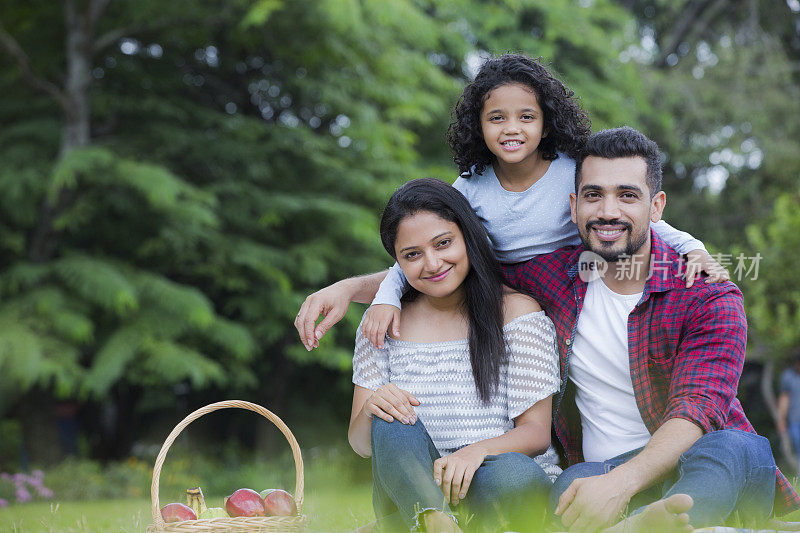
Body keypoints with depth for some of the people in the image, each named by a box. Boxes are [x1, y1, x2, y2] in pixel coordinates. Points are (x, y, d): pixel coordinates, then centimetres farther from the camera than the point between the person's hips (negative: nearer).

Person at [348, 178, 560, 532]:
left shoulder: (518, 313, 0)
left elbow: (537, 432, -4)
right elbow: (361, 445, 5)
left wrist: (477, 450, -26)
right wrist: (369, 411, -20)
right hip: (410, 500, 2)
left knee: (516, 474, -36)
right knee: (393, 422, -29)